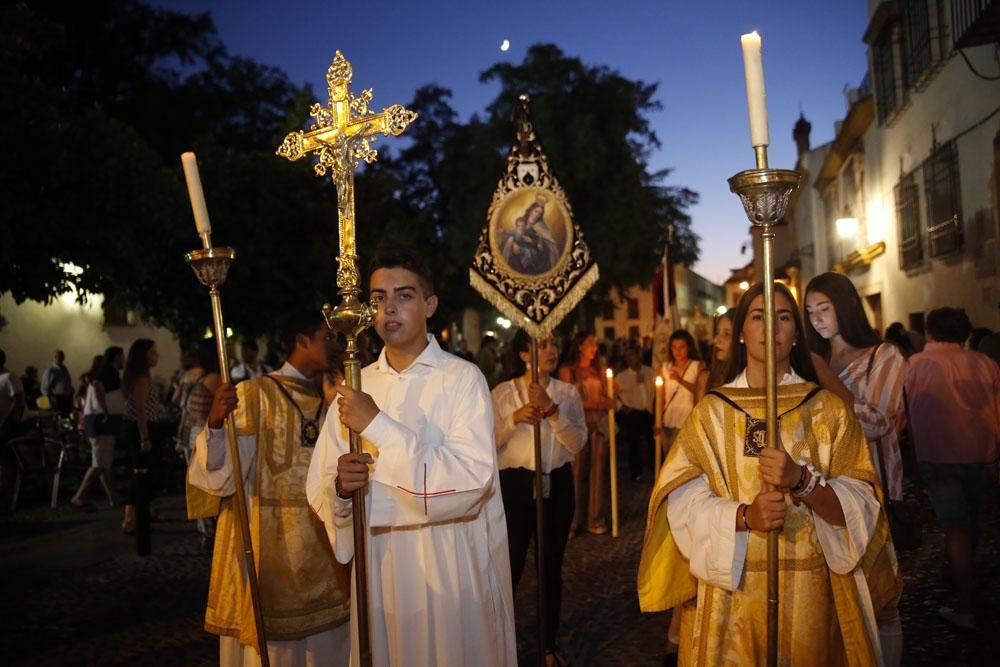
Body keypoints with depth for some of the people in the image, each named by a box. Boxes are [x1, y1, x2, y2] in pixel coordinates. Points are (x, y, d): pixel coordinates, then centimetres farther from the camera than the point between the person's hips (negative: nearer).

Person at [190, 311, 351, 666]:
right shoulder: (254, 394, -9)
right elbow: (219, 475, -16)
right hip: (268, 546, -6)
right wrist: (214, 424, -34)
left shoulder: (328, 400, 9)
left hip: (323, 550, 6)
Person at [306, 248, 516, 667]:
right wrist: (340, 487, -19)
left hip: (453, 571, -4)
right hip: (380, 570, 4)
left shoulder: (461, 378, -9)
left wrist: (379, 426, -22)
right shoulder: (355, 387, 5)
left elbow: (474, 478, -21)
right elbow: (319, 489, 5)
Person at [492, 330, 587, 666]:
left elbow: (578, 442, -8)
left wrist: (552, 410, -19)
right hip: (515, 484, -2)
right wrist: (514, 419, -21)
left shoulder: (568, 392, 2)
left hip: (556, 484, 3)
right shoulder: (502, 393, -4)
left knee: (552, 567, 13)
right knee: (509, 565, 1)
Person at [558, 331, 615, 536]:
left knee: (597, 471, 1)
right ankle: (574, 521, 4)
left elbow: (605, 396, 14)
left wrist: (611, 396, -9)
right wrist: (597, 404, -11)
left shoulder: (599, 368, 14)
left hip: (599, 424, 4)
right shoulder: (567, 370, 1)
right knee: (577, 472, -4)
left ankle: (595, 519, 9)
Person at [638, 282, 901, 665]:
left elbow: (860, 506, -6)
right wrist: (743, 516, -23)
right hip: (729, 591, 0)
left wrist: (802, 481, -23)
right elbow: (681, 500, -7)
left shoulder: (829, 410, 2)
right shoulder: (712, 410, 1)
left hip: (810, 590, 0)